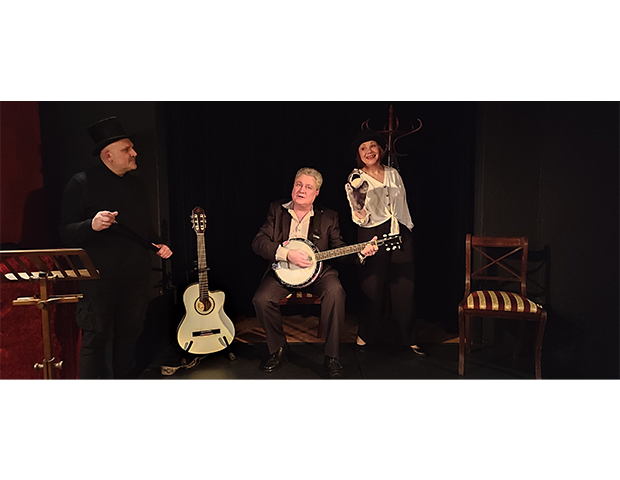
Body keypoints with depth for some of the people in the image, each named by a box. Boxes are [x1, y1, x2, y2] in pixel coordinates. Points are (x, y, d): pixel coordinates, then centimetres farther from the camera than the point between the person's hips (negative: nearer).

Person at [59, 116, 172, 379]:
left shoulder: (136, 184, 13)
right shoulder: (82, 183, -6)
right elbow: (66, 233, -9)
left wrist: (157, 244, 5)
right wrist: (92, 225, -28)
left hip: (137, 275, 6)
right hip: (100, 276, -5)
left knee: (130, 332, 14)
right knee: (95, 337, 0)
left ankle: (125, 378, 30)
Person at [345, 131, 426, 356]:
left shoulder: (393, 174, 12)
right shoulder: (356, 178, -1)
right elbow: (359, 216, -10)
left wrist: (408, 230, 17)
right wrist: (358, 192, -25)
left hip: (401, 234, 4)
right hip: (373, 235, -4)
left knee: (404, 289, 5)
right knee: (373, 288, -1)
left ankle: (408, 338, 19)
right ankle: (365, 335, 20)